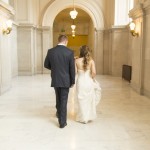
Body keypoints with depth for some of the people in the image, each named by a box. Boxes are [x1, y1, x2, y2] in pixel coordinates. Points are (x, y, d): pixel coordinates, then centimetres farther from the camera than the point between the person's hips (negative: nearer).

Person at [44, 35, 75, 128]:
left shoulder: (51, 51, -4)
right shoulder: (70, 52, -10)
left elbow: (46, 65, 5)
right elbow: (72, 68, -8)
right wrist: (72, 81, 2)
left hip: (55, 80, 3)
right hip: (65, 80, -2)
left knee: (58, 98, 24)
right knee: (64, 101, 5)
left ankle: (59, 113, 42)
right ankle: (62, 122, 10)